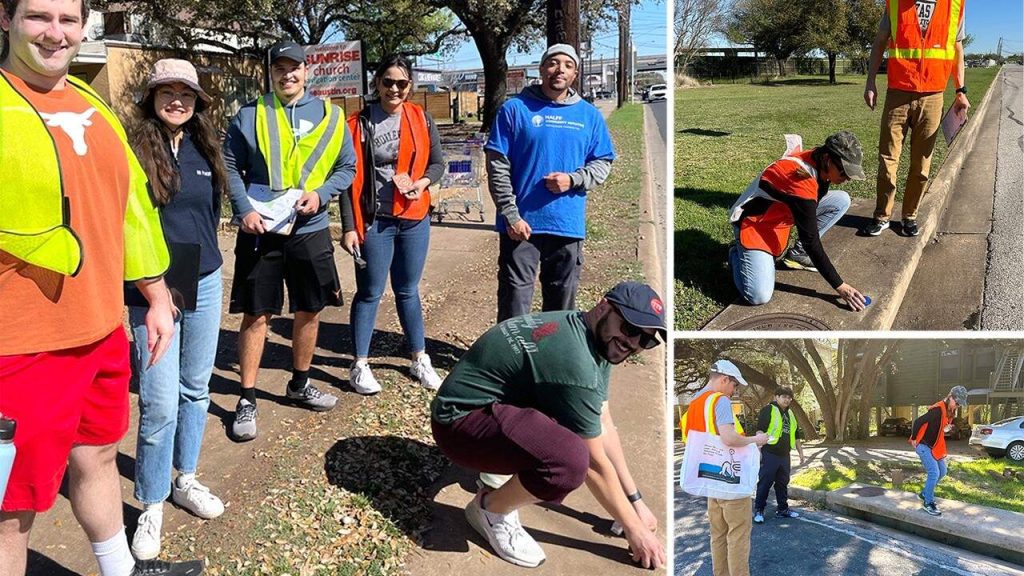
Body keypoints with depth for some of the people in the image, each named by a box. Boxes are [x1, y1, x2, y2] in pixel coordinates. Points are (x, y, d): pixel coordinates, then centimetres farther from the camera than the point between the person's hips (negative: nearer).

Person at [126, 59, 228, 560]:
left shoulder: (205, 149, 6)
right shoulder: (136, 150, -9)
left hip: (205, 284, 5)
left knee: (196, 389, 15)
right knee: (160, 404, -5)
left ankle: (185, 480, 32)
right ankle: (152, 506, 11)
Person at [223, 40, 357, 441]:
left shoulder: (329, 115, 5)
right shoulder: (250, 116, 1)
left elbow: (347, 167, 7)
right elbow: (231, 167, 1)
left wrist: (321, 194, -10)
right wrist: (244, 211, -13)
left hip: (310, 230, 3)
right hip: (260, 230, -2)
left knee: (310, 311, 13)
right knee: (257, 315, 0)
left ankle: (300, 385, 32)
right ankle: (247, 400, 11)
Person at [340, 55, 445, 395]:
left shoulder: (421, 120, 3)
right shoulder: (360, 124, -5)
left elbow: (437, 163, 9)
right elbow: (350, 179, -6)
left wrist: (422, 182, -13)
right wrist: (349, 227, -10)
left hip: (414, 219, 3)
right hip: (374, 221, -3)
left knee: (408, 291, 14)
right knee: (369, 293, 4)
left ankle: (420, 360, 26)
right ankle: (360, 366, 14)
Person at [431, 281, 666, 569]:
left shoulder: (597, 339, 3)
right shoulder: (576, 363, -27)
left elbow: (604, 427, 8)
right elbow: (595, 463, -19)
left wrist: (635, 501, 10)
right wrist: (635, 530, -7)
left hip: (494, 403, 10)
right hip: (460, 422, -10)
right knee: (571, 459, -33)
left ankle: (504, 462, 15)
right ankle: (491, 508, -6)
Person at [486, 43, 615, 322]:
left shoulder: (589, 115, 9)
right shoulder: (515, 109, -1)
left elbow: (603, 162, 12)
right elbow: (497, 166, -4)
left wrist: (573, 180, -9)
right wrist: (511, 215, -11)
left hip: (568, 225, 3)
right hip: (521, 224, -3)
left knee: (562, 303, 14)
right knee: (515, 301, 0)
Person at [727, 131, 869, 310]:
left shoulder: (818, 161, -11)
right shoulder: (800, 180, -34)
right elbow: (811, 240, -29)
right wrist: (840, 287, -25)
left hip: (782, 213, 9)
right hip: (755, 223, -8)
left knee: (841, 200, -3)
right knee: (760, 296, -24)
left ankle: (797, 254, 4)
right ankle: (738, 255, 7)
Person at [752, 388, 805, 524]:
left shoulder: (790, 414, 18)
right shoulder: (768, 410, -6)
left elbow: (796, 436, 25)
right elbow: (760, 431, -13)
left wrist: (800, 452, 22)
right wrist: (758, 450, -19)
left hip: (784, 456, 7)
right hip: (769, 455, -7)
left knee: (783, 483, 13)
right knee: (765, 482, -3)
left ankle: (783, 509, 23)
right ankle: (758, 510, 4)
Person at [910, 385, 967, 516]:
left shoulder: (950, 411, 3)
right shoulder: (938, 410, -27)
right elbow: (918, 421, -27)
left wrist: (946, 428, 4)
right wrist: (914, 439, -17)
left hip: (934, 446, 10)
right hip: (923, 445, -10)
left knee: (942, 472, 14)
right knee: (934, 473, -14)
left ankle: (925, 494, 29)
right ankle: (928, 503, -2)